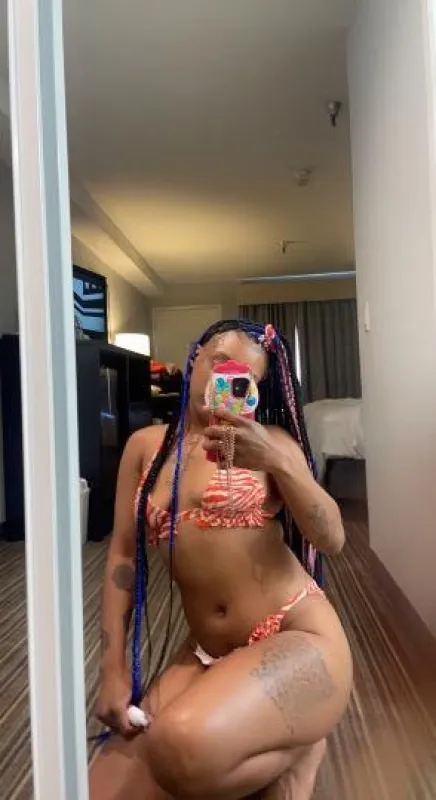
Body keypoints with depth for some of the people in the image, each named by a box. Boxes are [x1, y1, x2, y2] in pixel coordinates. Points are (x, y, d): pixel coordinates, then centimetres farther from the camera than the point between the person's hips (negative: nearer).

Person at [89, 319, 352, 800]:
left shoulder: (270, 439, -2)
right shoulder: (145, 446, 7)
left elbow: (332, 540, -9)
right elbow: (124, 554, 6)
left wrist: (276, 461, -25)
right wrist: (113, 668, 0)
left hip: (297, 638, -4)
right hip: (205, 653, 5)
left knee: (185, 747, -31)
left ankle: (295, 747, 1)